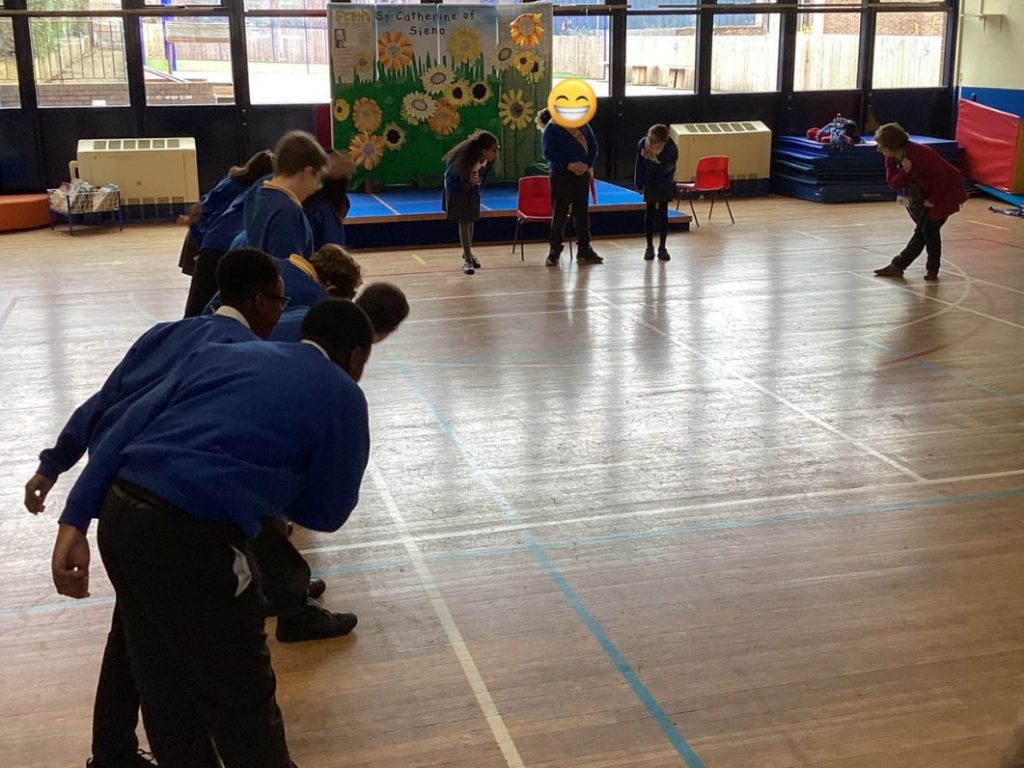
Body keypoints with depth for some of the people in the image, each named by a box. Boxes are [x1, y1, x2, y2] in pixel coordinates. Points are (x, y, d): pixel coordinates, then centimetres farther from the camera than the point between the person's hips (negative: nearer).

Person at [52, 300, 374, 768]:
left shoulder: (221, 353, 21)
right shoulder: (342, 396, 6)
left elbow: (132, 423, 11)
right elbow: (328, 512, 10)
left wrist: (76, 520, 8)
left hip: (119, 513, 7)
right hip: (190, 537, -7)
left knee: (165, 689, 23)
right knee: (241, 699, 13)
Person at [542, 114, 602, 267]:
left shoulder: (584, 125, 8)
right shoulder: (552, 128, -5)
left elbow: (593, 147, 9)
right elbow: (548, 152, -11)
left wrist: (587, 165, -9)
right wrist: (569, 165, -20)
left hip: (583, 174, 4)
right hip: (561, 175, -4)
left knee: (582, 212, 9)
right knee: (559, 213, -2)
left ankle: (584, 250, 16)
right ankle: (554, 251, 4)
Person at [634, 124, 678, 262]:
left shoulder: (670, 149, -32)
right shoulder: (642, 144, -25)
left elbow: (663, 170, -30)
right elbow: (640, 165, -11)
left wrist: (650, 159, -41)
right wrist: (639, 185, -5)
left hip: (665, 183, -1)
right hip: (649, 182, 1)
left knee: (663, 213, 1)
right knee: (650, 212, 3)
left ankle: (662, 248, 11)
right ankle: (649, 247, 13)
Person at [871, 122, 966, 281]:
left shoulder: (920, 154, -32)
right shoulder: (891, 159, -7)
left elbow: (941, 176, -27)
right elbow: (893, 183, -13)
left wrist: (933, 199, -21)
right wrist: (904, 172, -31)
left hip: (946, 191, -8)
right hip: (925, 196, 8)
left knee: (930, 227, -12)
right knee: (922, 231, 9)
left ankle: (932, 269, 2)